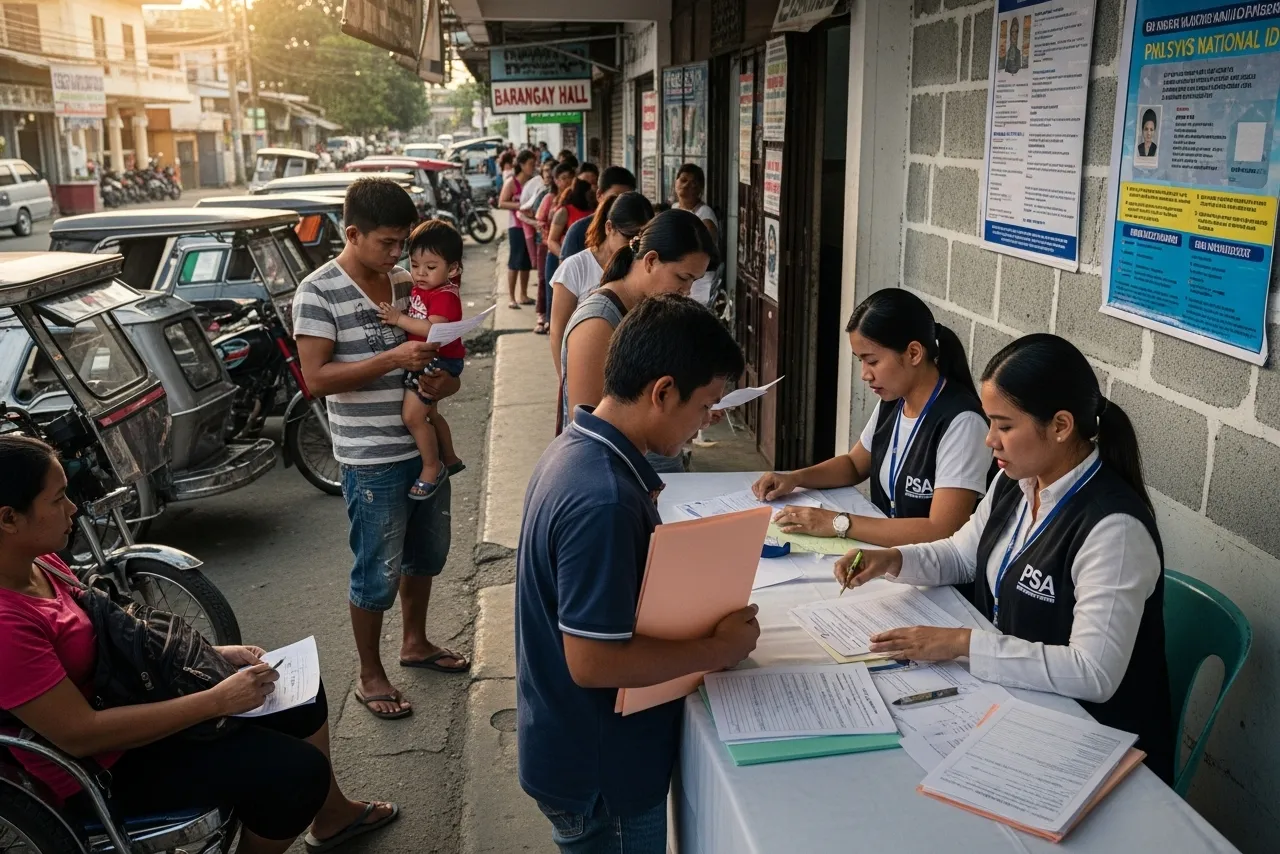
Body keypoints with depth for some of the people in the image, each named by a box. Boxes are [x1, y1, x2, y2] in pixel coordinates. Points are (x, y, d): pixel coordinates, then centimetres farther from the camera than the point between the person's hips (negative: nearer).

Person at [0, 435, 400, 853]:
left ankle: (332, 813, 35)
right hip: (101, 771, -9)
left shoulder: (38, 564, -2)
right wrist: (217, 701, -27)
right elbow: (80, 736, -30)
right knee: (298, 771, -17)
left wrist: (215, 652, 2)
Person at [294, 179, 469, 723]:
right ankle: (370, 676, 22)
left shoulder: (406, 282, 5)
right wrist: (393, 359, -27)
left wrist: (447, 376, -7)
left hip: (425, 444, 7)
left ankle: (415, 642, 42)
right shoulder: (318, 293, -13)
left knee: (427, 554, 21)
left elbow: (437, 344, 16)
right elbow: (316, 378, -19)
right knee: (379, 572, 4)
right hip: (373, 459, -7)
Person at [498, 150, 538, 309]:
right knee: (514, 263, -2)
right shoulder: (511, 182, -6)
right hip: (516, 226, -5)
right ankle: (511, 298, 2)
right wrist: (520, 205, -22)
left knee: (527, 262, 11)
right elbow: (502, 203, -11)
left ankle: (523, 296, 21)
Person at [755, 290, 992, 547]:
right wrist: (795, 478, 2)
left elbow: (942, 533, -26)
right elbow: (855, 464, 20)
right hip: (884, 549, 7)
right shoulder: (892, 403, 3)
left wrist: (839, 523, -26)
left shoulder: (960, 422, -21)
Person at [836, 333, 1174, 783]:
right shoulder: (1016, 483, 0)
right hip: (1012, 701, 7)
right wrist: (892, 560, -2)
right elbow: (962, 553, 17)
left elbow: (1094, 674, -30)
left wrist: (963, 643, -29)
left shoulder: (1113, 528, -26)